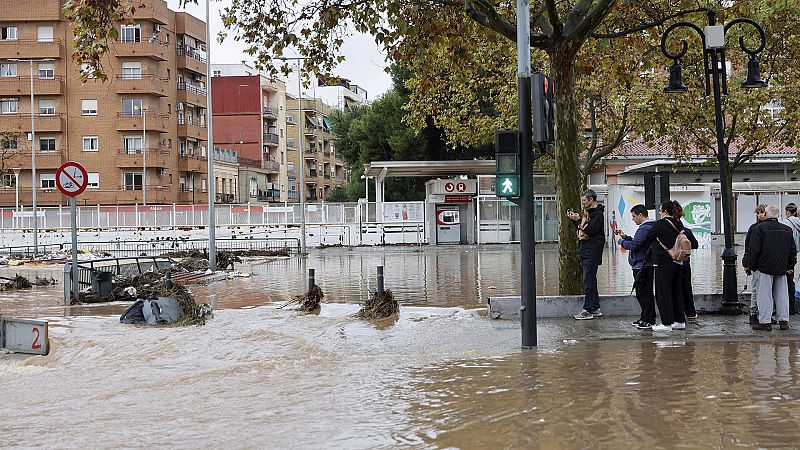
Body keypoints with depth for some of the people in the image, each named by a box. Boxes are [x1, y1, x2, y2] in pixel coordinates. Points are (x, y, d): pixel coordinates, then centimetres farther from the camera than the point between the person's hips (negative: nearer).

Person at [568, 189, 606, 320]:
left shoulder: (598, 214, -12)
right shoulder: (588, 212, 18)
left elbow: (589, 230, -21)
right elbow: (582, 229, 21)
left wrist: (578, 220, -16)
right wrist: (574, 219, 11)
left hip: (592, 252, -10)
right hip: (585, 251, 10)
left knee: (588, 281, -9)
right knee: (591, 281, 13)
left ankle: (588, 310, -9)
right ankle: (596, 308, 19)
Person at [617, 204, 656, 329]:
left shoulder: (644, 228, -18)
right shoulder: (650, 226, 17)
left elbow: (634, 245, -21)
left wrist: (621, 241, -5)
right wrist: (625, 237, 12)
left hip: (642, 266, -11)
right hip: (646, 265, 11)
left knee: (643, 293, -6)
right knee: (644, 292, 16)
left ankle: (649, 320, -4)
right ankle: (645, 318, 23)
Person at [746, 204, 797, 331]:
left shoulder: (759, 228, -8)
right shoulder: (787, 229, 10)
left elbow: (753, 249, -11)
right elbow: (793, 250, 15)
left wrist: (752, 266, -3)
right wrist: (790, 267, 22)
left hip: (765, 268, -5)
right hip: (782, 268, 5)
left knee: (765, 294, -2)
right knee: (782, 294, 11)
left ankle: (765, 322, -1)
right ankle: (784, 320, 12)